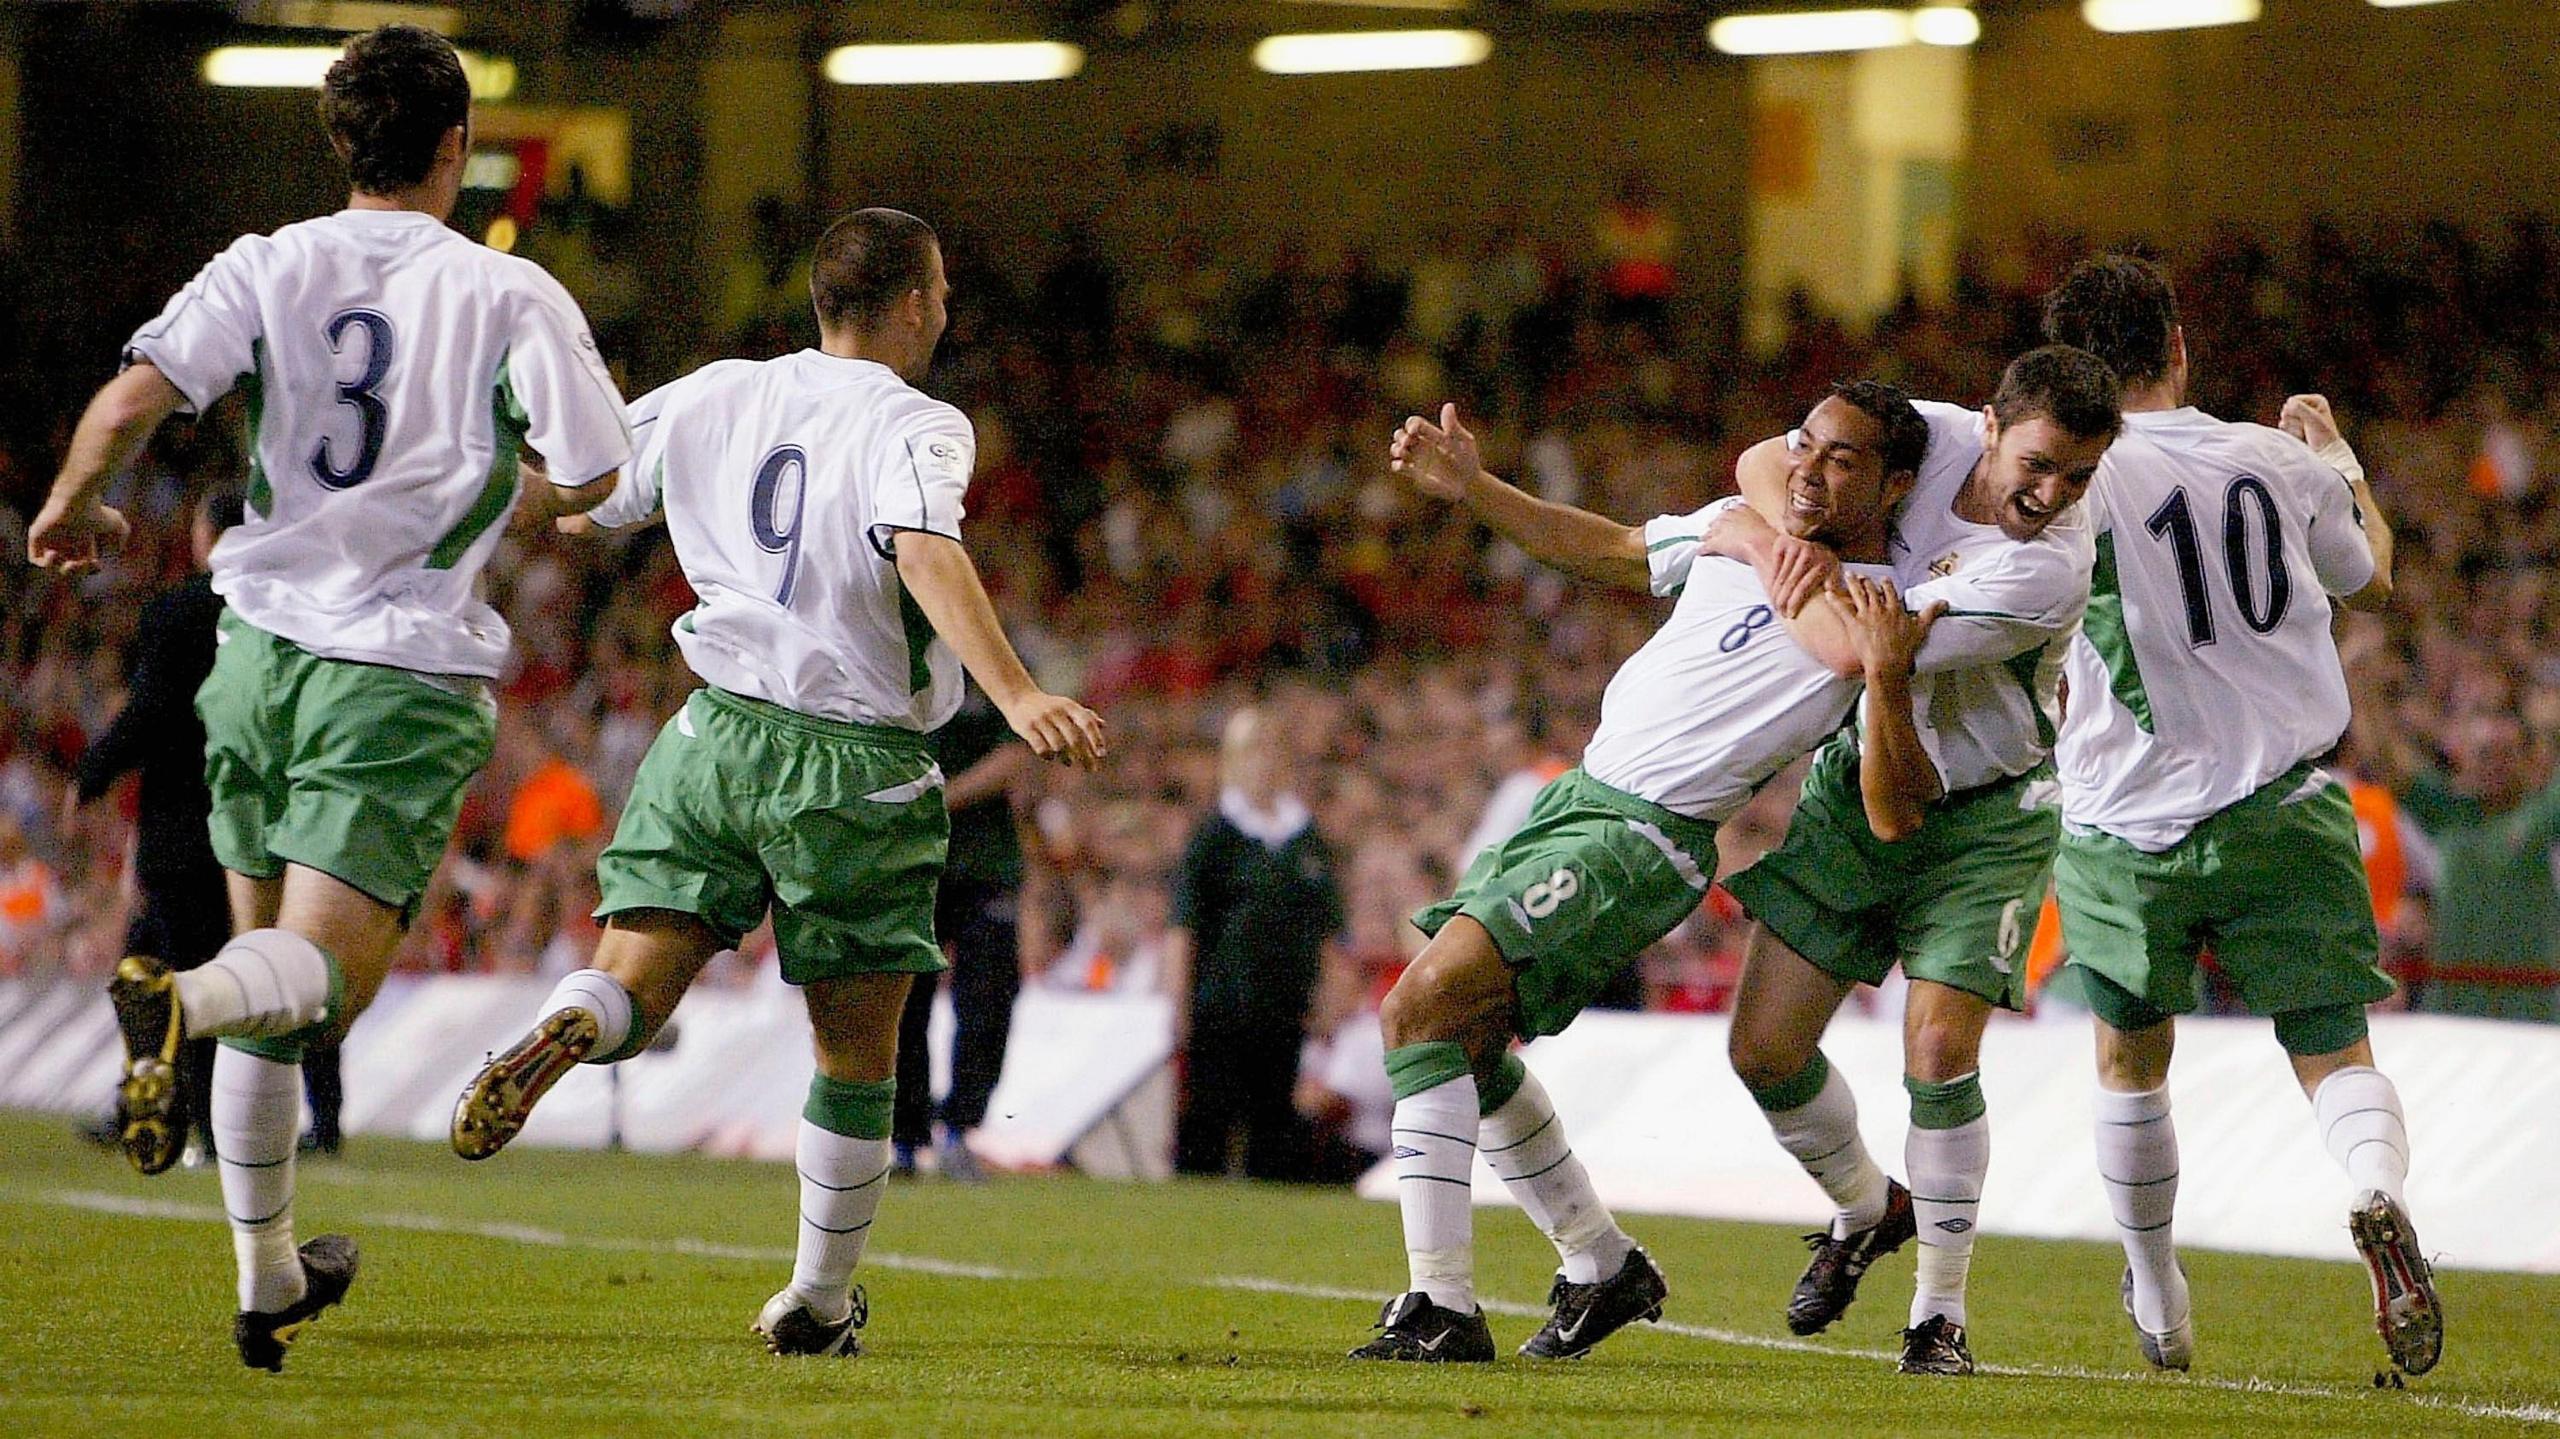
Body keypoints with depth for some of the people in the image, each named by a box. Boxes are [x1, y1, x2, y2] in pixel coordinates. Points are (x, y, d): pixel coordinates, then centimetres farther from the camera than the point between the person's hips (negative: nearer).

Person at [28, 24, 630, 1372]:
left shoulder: (266, 269, 1)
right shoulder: (510, 295, -5)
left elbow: (134, 394, -11)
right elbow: (595, 470, -9)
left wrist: (72, 505, 8)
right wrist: (510, 508, 14)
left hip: (260, 645, 4)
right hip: (407, 671, -4)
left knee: (267, 958, 17)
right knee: (323, 966, -10)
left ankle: (265, 1275, 22)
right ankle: (176, 1004, -45)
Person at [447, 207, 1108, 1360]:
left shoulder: (712, 399, 8)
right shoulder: (914, 426, -9)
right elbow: (926, 553, -28)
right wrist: (1017, 696, -37)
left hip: (716, 734, 3)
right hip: (856, 766, -3)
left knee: (633, 985, -1)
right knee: (858, 1058, 12)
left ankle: (557, 1035, -36)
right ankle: (819, 1301, 19)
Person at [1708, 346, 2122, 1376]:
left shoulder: (2049, 571, -30)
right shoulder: (1928, 437, -12)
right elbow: (1766, 462, 0)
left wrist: (1762, 551, -18)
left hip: (1984, 818, -5)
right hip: (1857, 783, 5)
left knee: (1939, 1052, -17)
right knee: (1765, 1048, 1)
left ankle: (1940, 1312, -1)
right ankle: (1866, 1210, 30)